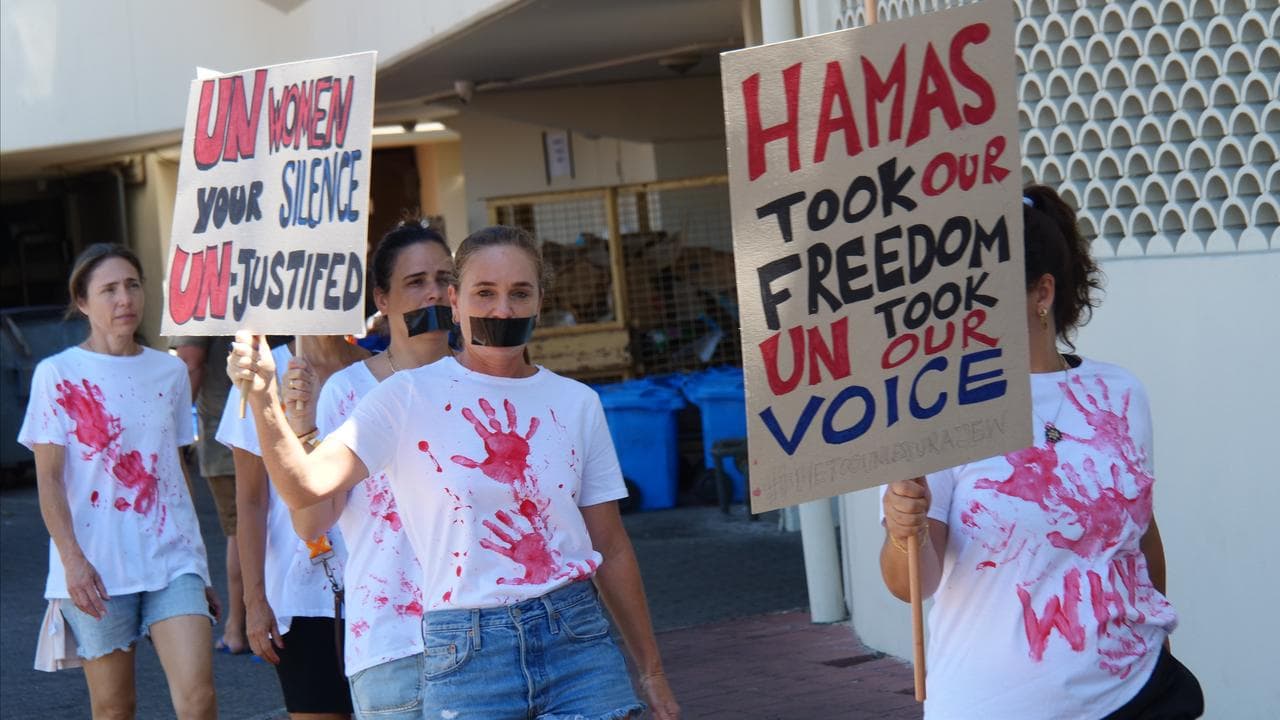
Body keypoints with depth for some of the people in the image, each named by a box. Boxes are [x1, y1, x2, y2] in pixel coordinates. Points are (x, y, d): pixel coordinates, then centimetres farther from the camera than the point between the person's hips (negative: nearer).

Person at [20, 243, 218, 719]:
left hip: (170, 557, 2)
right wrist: (72, 559, -16)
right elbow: (49, 480, -3)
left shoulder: (169, 371, 10)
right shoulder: (58, 374, 0)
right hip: (96, 568, -2)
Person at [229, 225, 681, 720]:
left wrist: (651, 672, 15)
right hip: (465, 655, -2)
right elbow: (307, 486, -14)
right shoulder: (410, 397, -1)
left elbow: (611, 549, 14)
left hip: (577, 641, 3)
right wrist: (263, 399, -29)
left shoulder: (575, 403, 9)